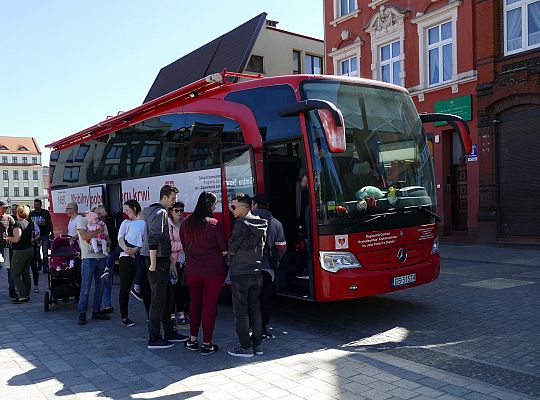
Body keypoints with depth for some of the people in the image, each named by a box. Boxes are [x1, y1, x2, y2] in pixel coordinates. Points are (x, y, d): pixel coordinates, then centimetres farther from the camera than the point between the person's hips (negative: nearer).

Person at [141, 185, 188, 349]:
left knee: (167, 297, 16)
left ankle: (169, 333, 26)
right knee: (158, 299, -4)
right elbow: (153, 239, -22)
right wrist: (153, 263, -22)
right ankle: (154, 339, 3)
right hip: (157, 261, -11)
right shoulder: (159, 212, -13)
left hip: (162, 261, 11)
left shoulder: (161, 212, 20)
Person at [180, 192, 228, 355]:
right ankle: (206, 345, 12)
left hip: (192, 270, 4)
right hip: (213, 270, -4)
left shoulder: (185, 224, 1)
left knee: (195, 303, 19)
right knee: (209, 305, 5)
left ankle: (192, 340, 25)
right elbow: (224, 250, -7)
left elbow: (185, 248, 11)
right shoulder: (215, 224, -13)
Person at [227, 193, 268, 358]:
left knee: (241, 311, 1)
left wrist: (230, 259, 9)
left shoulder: (242, 223, -15)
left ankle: (246, 347, 5)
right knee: (255, 309, 13)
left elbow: (232, 246, -14)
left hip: (240, 273, -8)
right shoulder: (261, 223, 9)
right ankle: (258, 344, 19)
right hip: (257, 272, 8)